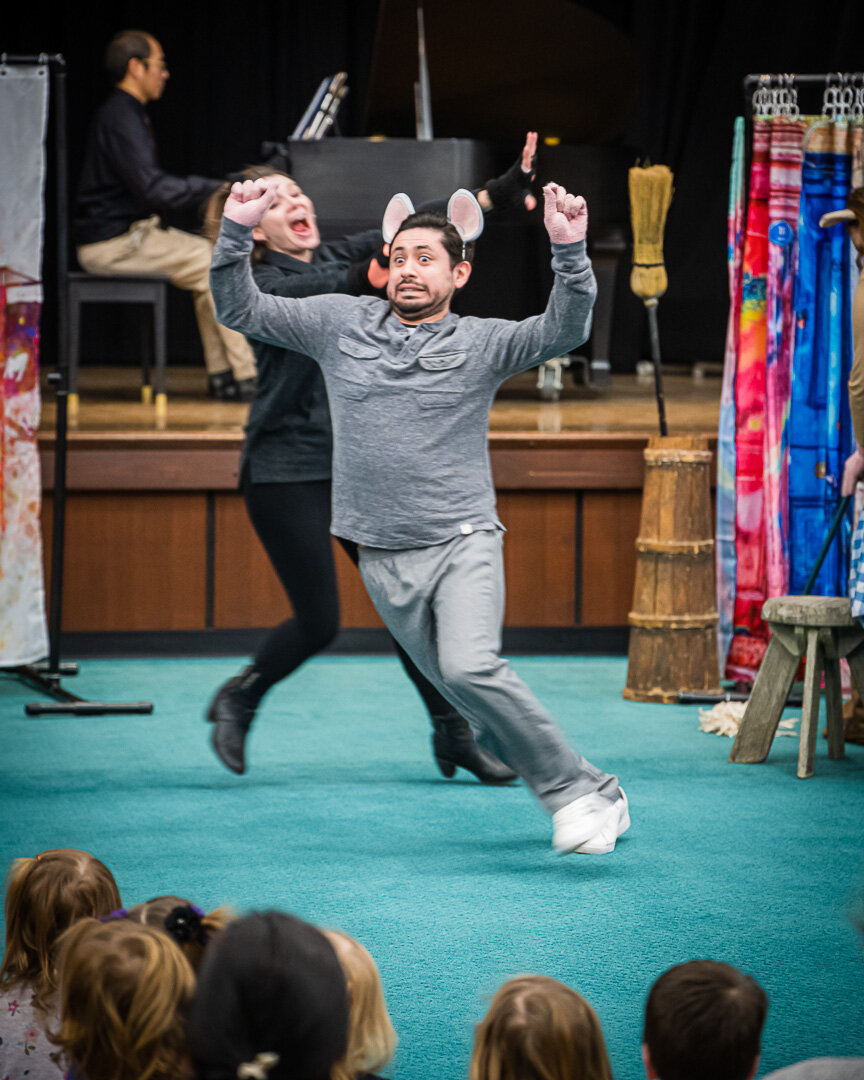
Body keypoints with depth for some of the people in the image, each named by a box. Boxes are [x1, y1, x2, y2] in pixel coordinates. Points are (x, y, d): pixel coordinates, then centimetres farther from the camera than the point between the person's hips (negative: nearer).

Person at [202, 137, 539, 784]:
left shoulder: (341, 256, 7)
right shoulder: (260, 287, -9)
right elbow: (312, 295, -29)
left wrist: (492, 197, -17)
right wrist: (367, 278, -48)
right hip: (286, 470, -6)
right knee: (319, 621, -5)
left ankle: (454, 734, 10)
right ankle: (238, 701, 20)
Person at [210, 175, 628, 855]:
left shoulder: (482, 343, 0)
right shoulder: (340, 324, 7)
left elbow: (565, 331, -15)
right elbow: (240, 310, 7)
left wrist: (570, 251, -30)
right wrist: (237, 234, -9)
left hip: (463, 542, -3)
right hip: (384, 558, 3)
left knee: (471, 667, -28)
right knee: (481, 712, 5)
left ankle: (574, 791, -15)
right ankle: (597, 797, 20)